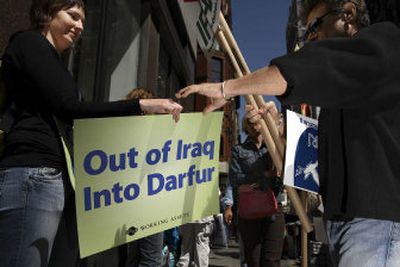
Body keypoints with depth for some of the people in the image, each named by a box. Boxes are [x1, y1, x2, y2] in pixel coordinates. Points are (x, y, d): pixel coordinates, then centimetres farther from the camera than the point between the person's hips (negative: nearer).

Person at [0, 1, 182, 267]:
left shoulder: (50, 60, 29)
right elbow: (69, 109, -12)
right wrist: (143, 105, -15)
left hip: (49, 177, 10)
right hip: (33, 175, -10)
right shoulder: (30, 42, 1)